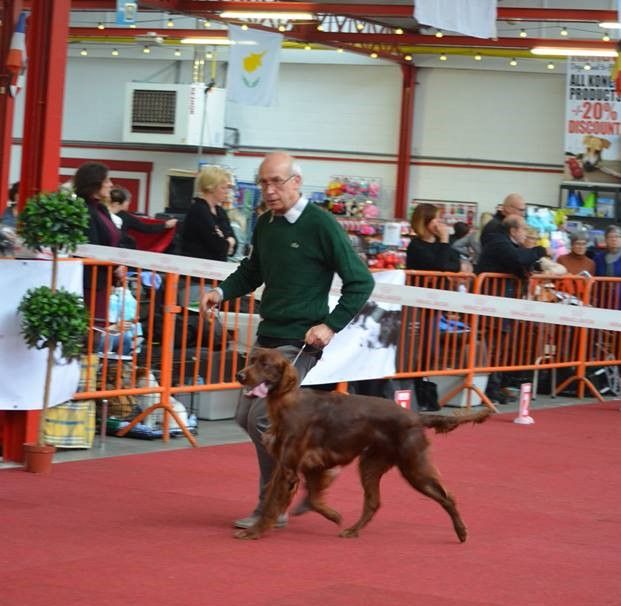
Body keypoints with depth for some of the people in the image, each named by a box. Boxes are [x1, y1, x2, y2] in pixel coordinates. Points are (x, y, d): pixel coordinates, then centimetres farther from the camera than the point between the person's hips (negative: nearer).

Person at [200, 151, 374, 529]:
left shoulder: (320, 224, -12)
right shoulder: (265, 224, 9)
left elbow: (361, 281, -10)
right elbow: (252, 272, 24)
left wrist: (331, 325, -18)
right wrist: (223, 292, 5)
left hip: (300, 343, -8)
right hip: (269, 337, 8)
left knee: (264, 419, -12)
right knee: (247, 416, 9)